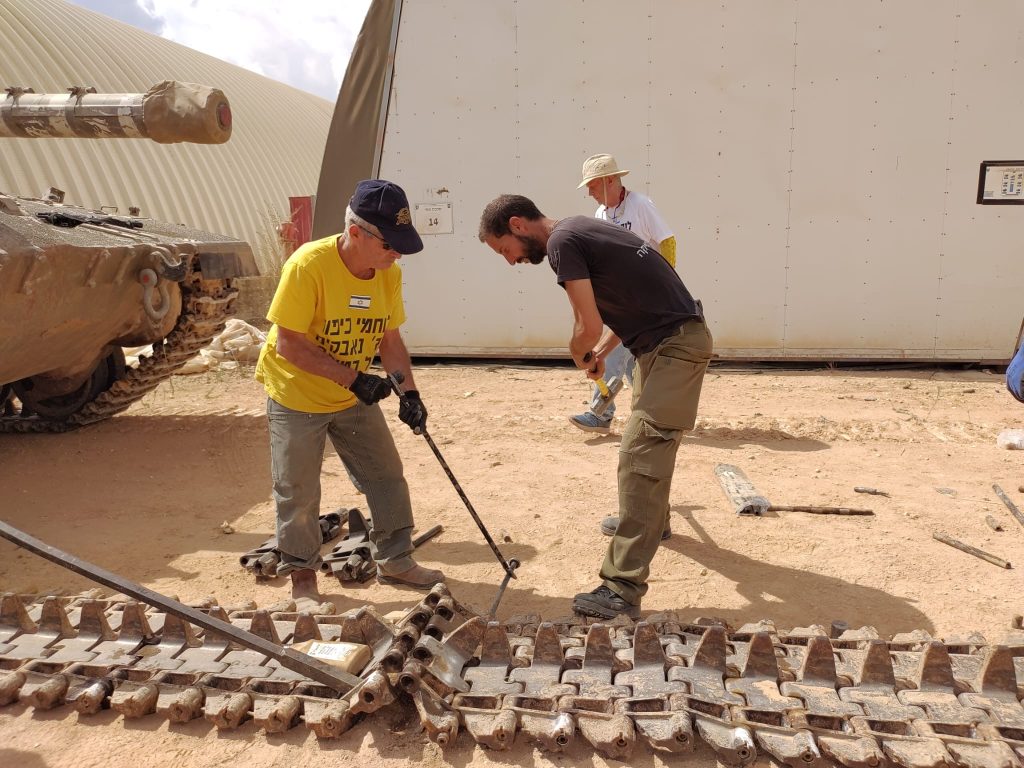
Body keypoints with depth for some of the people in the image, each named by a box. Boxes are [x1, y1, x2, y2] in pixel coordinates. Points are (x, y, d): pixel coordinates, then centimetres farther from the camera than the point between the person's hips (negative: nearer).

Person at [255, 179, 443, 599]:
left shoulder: (389, 274, -9)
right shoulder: (308, 265, -27)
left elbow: (389, 338, 0)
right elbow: (288, 344, -26)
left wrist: (409, 393, -13)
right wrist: (353, 378, -30)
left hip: (356, 398, 5)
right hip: (296, 395, -5)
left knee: (387, 477, 8)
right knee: (298, 493, 6)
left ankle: (394, 561, 26)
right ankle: (302, 573, 27)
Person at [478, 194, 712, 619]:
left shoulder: (562, 241, -15)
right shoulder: (578, 229, 14)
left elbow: (589, 325, -19)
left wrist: (580, 355, 2)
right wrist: (597, 354, 9)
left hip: (676, 345, -10)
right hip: (670, 340, 10)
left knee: (640, 457, -14)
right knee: (647, 440, 26)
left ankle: (622, 589, -13)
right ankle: (651, 520, 48)